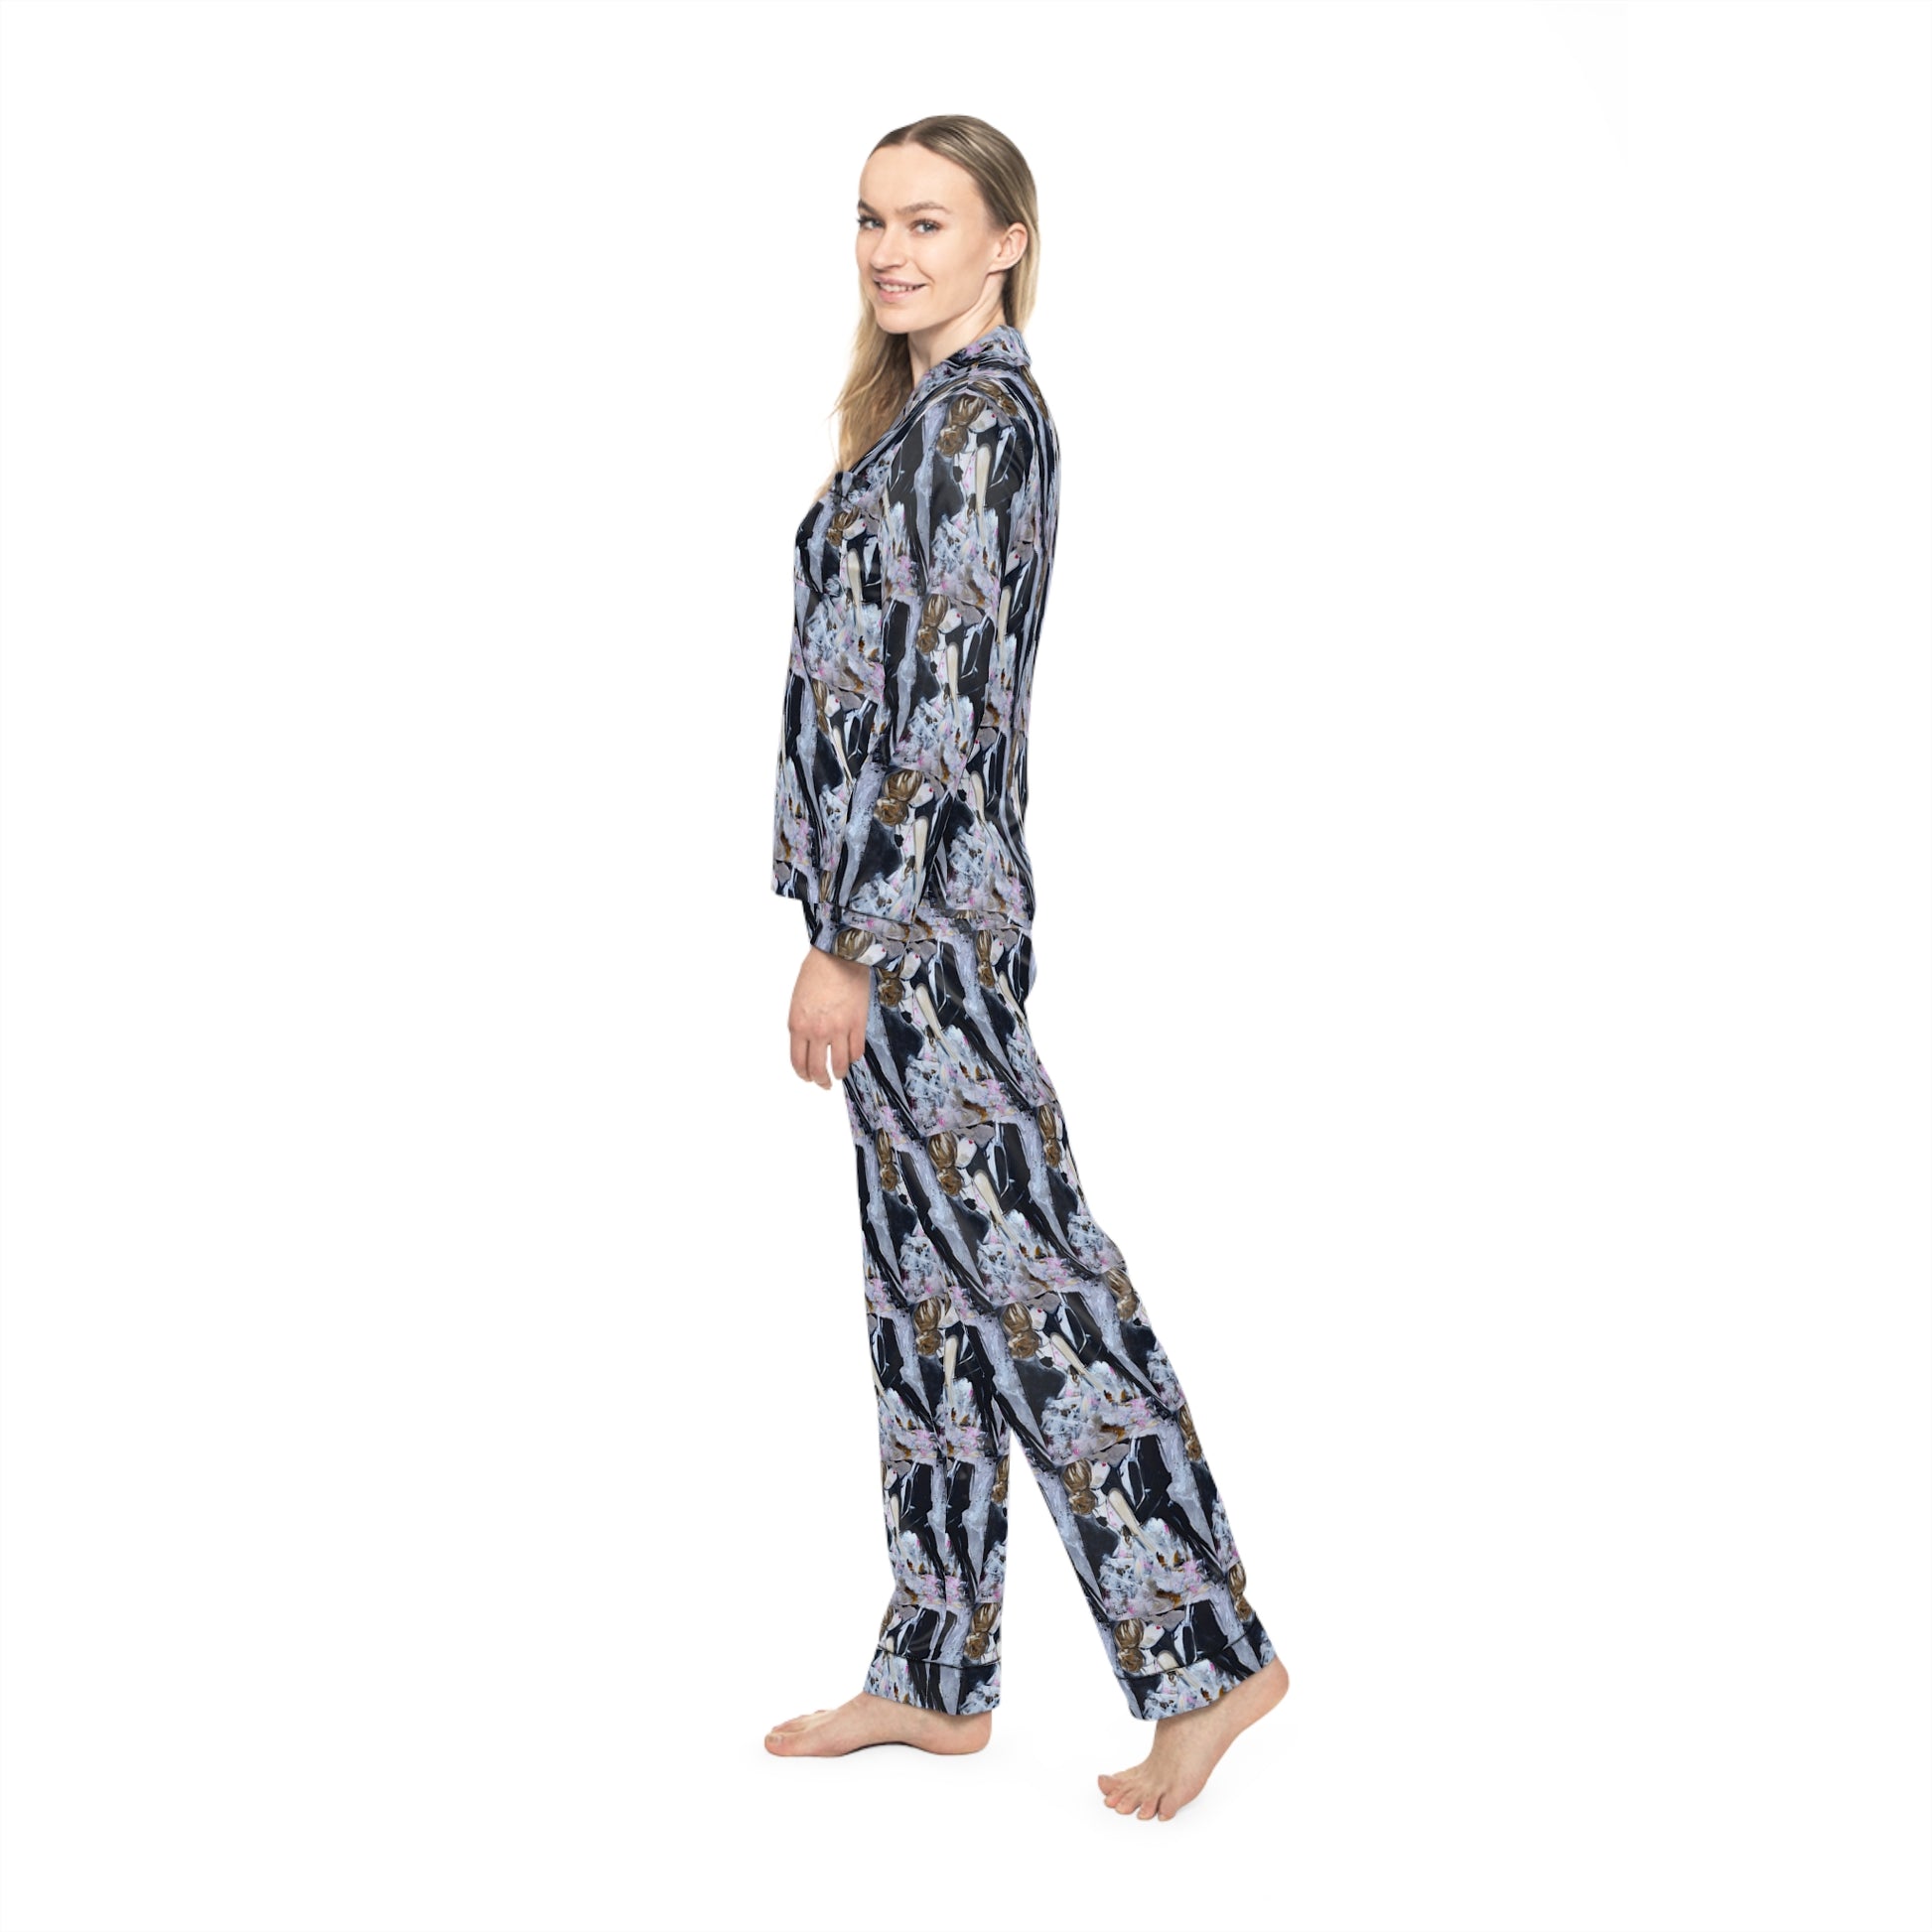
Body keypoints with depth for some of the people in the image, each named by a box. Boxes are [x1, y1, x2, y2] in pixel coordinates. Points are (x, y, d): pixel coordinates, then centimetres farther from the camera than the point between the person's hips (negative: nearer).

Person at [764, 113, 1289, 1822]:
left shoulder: (979, 412, -13)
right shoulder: (935, 411, 17)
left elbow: (943, 699, -19)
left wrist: (849, 944, -20)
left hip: (919, 910, -10)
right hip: (913, 910, 10)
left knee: (1019, 1269, -6)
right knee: (925, 1278, 12)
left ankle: (1208, 1651, 1)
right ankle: (937, 1676, 20)